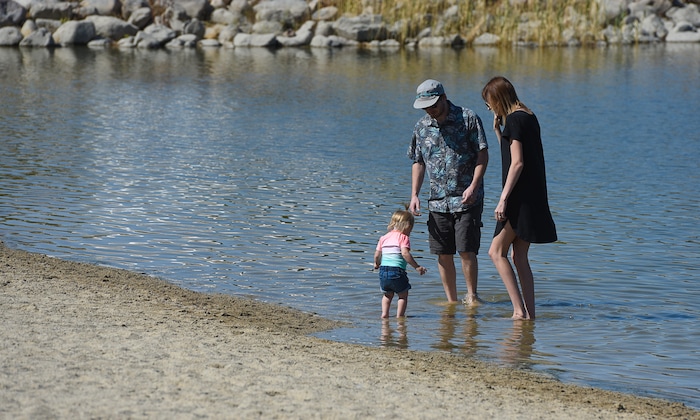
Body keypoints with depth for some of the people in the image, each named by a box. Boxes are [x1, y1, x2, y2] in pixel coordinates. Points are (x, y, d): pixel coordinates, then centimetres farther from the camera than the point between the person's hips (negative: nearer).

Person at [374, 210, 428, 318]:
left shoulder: (384, 238, 14)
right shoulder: (403, 237, -4)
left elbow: (377, 255, 13)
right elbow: (405, 254, -18)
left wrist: (377, 264, 35)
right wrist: (417, 267, -16)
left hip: (383, 272, 5)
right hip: (397, 272, -5)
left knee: (388, 295, 23)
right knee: (403, 295, 11)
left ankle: (384, 313, 11)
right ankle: (400, 315, 5)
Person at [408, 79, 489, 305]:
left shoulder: (468, 118, -5)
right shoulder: (421, 127, 9)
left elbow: (482, 154, -6)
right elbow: (418, 162, 16)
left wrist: (473, 186, -17)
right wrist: (414, 195, 5)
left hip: (466, 199, -4)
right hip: (438, 200, 4)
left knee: (466, 250, -9)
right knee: (443, 254, 4)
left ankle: (472, 295, 7)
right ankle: (451, 300, 13)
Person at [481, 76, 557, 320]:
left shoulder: (515, 119, -13)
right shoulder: (528, 117, 16)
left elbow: (517, 163, -20)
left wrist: (503, 199, -21)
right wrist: (497, 130, 16)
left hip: (521, 197, -9)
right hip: (533, 197, 9)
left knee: (497, 251, -6)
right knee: (519, 257, 11)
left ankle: (519, 309, -11)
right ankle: (529, 311, 9)